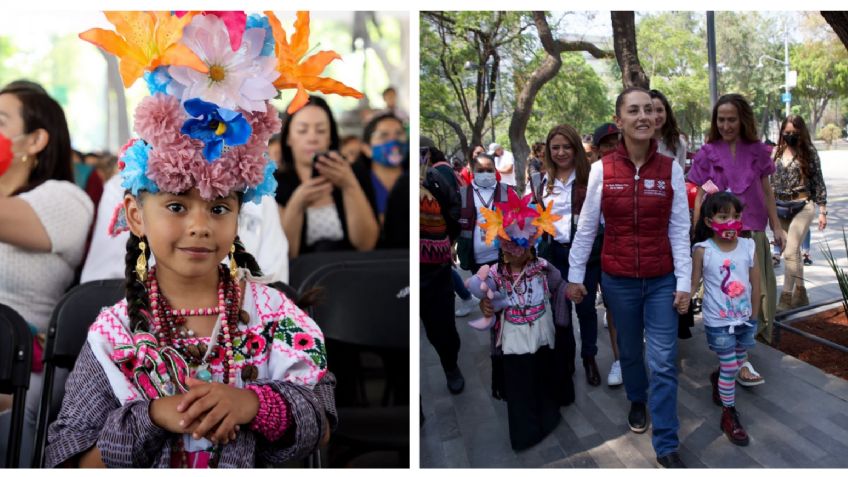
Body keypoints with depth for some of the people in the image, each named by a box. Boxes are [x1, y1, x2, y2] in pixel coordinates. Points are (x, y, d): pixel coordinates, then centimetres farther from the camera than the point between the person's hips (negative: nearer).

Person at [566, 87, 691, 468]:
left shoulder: (671, 169, -5)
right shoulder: (601, 170, -7)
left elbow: (680, 230, -4)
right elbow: (586, 226, 0)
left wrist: (684, 283, -6)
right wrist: (575, 275, 3)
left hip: (662, 280, 0)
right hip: (618, 279, 1)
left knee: (664, 362, -1)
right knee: (630, 350, 19)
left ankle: (666, 446, 9)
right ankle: (637, 401, 48)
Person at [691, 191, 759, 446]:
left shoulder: (749, 246, -6)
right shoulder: (702, 250, -16)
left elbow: (755, 283, 3)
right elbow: (694, 282, -8)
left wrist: (753, 315, 8)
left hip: (744, 319, 4)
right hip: (718, 322, -4)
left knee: (739, 361, 20)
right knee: (730, 367, 1)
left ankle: (718, 379, 52)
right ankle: (729, 414, 18)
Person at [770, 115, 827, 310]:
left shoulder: (809, 152, -2)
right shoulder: (776, 152, 8)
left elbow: (818, 183, -1)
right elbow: (770, 181, 13)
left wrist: (822, 211, -3)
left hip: (802, 207, -4)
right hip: (780, 208, 4)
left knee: (790, 252, -13)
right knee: (793, 252, 11)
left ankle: (786, 298, -10)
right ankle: (800, 294, 22)